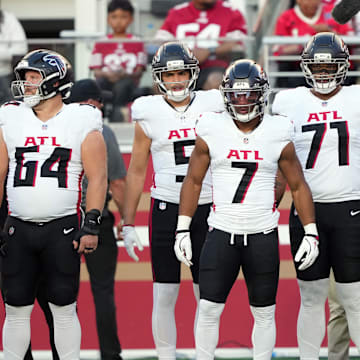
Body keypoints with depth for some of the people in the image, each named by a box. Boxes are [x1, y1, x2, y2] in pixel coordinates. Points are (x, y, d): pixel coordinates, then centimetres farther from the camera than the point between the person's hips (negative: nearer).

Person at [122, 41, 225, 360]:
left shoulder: (211, 107, 2)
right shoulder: (149, 114, 1)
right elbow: (136, 172, 7)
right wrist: (128, 223, 5)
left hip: (206, 211, 1)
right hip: (166, 211, -1)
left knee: (207, 296, 4)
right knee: (164, 295, -1)